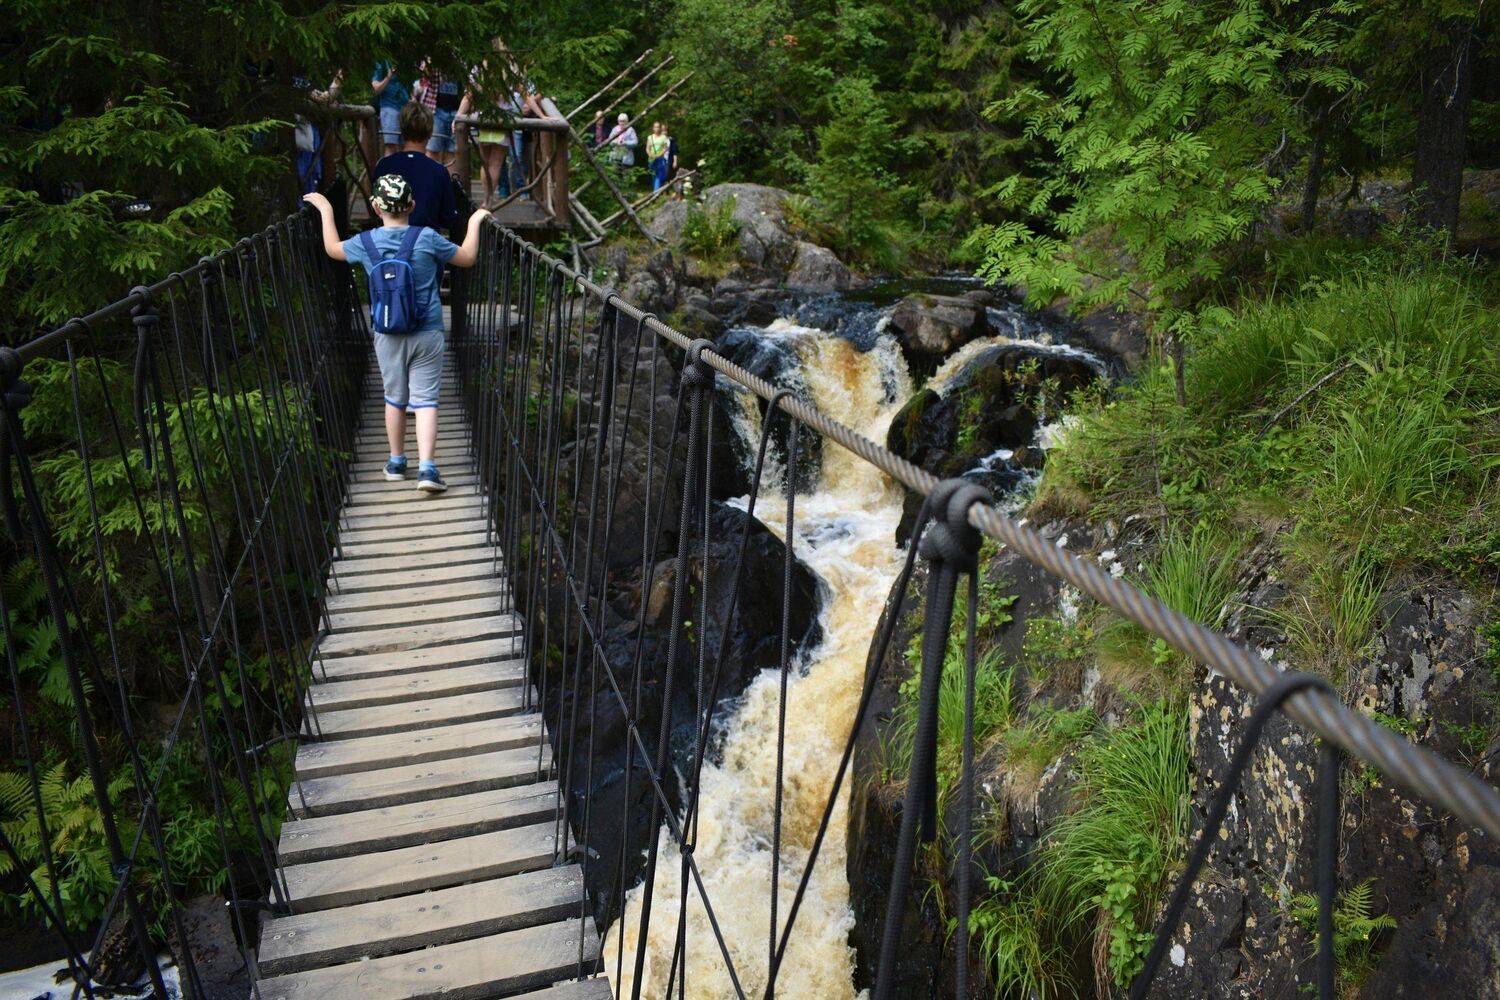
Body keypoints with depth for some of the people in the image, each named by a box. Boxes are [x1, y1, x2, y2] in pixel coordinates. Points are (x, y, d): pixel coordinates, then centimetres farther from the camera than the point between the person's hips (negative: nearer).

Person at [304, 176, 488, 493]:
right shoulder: (427, 239, -10)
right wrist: (474, 222, 17)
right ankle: (427, 467, -10)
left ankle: (396, 463, 27)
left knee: (395, 399, 16)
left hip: (388, 336, 2)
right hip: (428, 335, -2)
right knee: (425, 401, 0)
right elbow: (467, 258, 4)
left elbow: (333, 249, 18)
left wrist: (326, 210, 30)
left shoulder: (366, 242, -3)